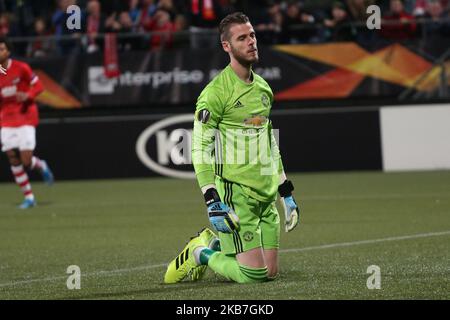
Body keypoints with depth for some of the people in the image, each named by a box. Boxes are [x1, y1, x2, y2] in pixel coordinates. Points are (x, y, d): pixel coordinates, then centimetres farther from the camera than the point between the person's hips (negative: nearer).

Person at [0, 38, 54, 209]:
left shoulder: (21, 68, -7)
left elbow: (38, 86, -4)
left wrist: (27, 95, -22)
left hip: (25, 118, -3)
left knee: (26, 161, -13)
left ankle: (41, 166, 24)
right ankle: (29, 197, 8)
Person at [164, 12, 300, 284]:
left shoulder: (263, 87, 13)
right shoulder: (216, 91, -12)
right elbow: (200, 149, -13)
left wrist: (287, 193, 20)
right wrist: (212, 201, -19)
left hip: (266, 196, 7)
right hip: (235, 195, -7)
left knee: (271, 273, 5)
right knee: (254, 274, -11)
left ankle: (214, 243, 26)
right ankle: (201, 254, 13)